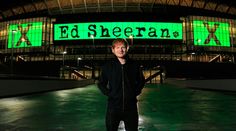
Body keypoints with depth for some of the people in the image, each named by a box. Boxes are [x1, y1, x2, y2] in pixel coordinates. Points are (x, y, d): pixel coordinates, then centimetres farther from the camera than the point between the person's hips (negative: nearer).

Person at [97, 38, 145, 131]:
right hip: (113, 106, 0)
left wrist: (136, 92, 2)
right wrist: (108, 93, -3)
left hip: (131, 107, 1)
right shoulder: (108, 66, -2)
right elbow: (101, 83, 9)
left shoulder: (134, 65, -1)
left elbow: (141, 81, 14)